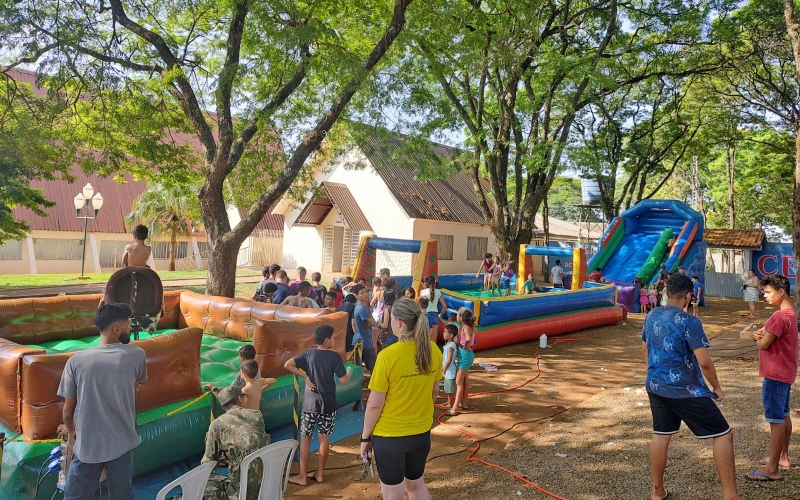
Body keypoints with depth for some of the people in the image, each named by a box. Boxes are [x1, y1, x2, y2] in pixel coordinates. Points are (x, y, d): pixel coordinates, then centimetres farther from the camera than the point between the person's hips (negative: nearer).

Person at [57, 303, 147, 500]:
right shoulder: (137, 355, -10)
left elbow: (68, 411, 1)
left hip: (87, 445, 0)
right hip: (121, 443, 0)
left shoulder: (76, 360, -8)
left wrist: (70, 428, 21)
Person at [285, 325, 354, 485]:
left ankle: (303, 476, 12)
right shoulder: (335, 356, -8)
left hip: (310, 403, 0)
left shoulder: (308, 354, -2)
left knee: (305, 438, 8)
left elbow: (287, 365, -10)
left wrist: (305, 377, -5)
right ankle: (320, 474, 19)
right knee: (325, 437, 10)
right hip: (328, 403, 0)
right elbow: (343, 380, -8)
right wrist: (350, 372, 13)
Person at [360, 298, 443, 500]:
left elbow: (374, 404, -17)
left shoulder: (388, 355, -24)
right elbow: (434, 392, 5)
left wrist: (365, 437, -4)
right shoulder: (433, 350, -8)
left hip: (389, 435, -5)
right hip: (421, 432, 5)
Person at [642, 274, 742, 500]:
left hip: (655, 387, 7)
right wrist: (717, 388, -4)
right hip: (686, 391, -7)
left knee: (661, 435, 17)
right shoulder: (689, 322, -18)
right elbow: (705, 362, -20)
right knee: (723, 434, 7)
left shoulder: (651, 317, 4)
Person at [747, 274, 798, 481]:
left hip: (776, 374, -10)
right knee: (784, 416, 19)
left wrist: (758, 337, -1)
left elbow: (763, 344, -20)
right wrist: (756, 334, -5)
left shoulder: (780, 316, -23)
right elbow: (760, 333, 15)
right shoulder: (789, 313, 11)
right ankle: (783, 456, 32)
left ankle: (772, 469, 0)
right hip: (785, 372, 10)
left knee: (776, 420, -5)